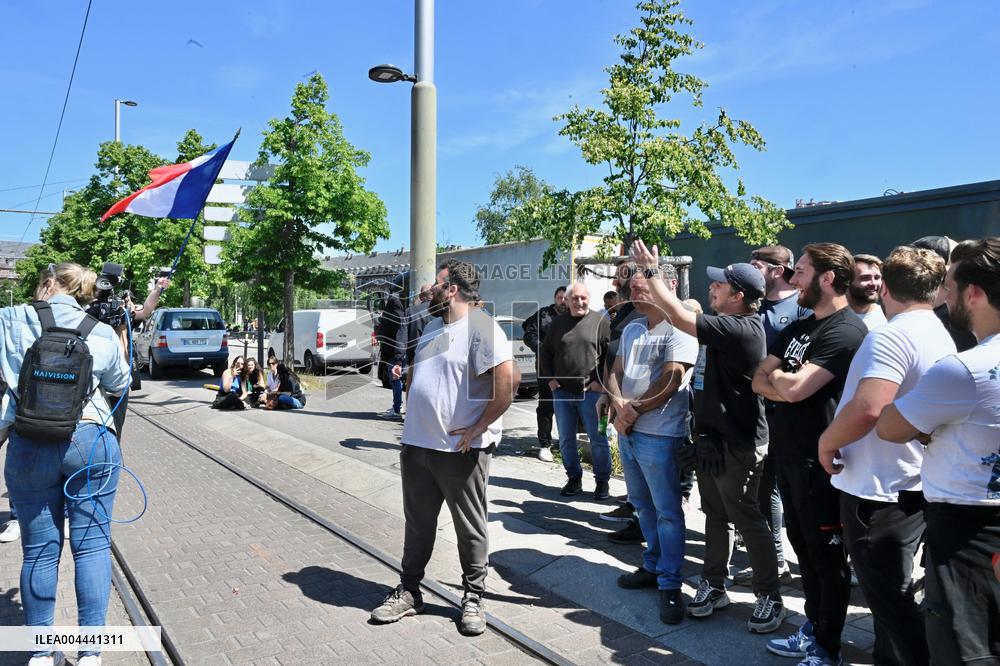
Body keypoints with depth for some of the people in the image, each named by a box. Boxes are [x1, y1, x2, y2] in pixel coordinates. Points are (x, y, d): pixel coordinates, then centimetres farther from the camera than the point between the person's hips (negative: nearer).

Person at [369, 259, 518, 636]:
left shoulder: (480, 327, -14)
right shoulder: (433, 326, 13)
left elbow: (509, 379, -24)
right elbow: (414, 373, 27)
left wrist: (479, 428, -19)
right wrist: (412, 413, 14)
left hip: (461, 449, -8)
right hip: (417, 444, 8)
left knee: (470, 528, 8)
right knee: (417, 524, 17)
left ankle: (473, 598, 23)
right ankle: (408, 592, 31)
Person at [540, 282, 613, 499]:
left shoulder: (600, 322, -1)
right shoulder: (557, 323, 10)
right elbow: (545, 352, 17)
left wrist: (601, 381, -9)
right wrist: (550, 378, 5)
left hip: (591, 391, -4)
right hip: (562, 391, 4)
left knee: (598, 438, 1)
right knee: (566, 439, 10)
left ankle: (602, 481, 14)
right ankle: (574, 478, 24)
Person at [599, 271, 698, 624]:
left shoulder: (679, 329, -11)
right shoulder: (631, 330, 14)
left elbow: (670, 382, -17)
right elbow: (615, 372, 10)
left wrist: (633, 411, -11)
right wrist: (618, 402, -11)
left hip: (658, 434, -8)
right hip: (627, 432, 8)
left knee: (667, 511, 0)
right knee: (643, 505, 18)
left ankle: (670, 585, 9)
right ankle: (653, 566, 33)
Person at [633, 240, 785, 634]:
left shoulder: (740, 329, -22)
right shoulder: (729, 326, 9)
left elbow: (681, 318, -25)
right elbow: (689, 316, 15)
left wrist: (651, 271, -16)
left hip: (737, 443, -10)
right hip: (711, 437, 10)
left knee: (746, 518, 2)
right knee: (715, 516, 17)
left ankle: (770, 597, 18)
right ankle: (714, 587, 29)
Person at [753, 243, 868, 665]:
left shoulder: (846, 331, -17)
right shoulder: (799, 328, 13)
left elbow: (794, 387, -26)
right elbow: (759, 381, 7)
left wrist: (776, 376, -4)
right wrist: (785, 385, -14)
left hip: (820, 460, -9)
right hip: (789, 454, 9)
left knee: (826, 556, 5)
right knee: (804, 548, 19)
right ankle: (813, 629, 35)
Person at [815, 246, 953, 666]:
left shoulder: (891, 336, -21)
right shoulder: (942, 337, 10)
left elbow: (868, 408, -34)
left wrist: (827, 442, -17)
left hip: (877, 491, -9)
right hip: (916, 487, 10)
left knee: (891, 601, 3)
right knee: (894, 595, 22)